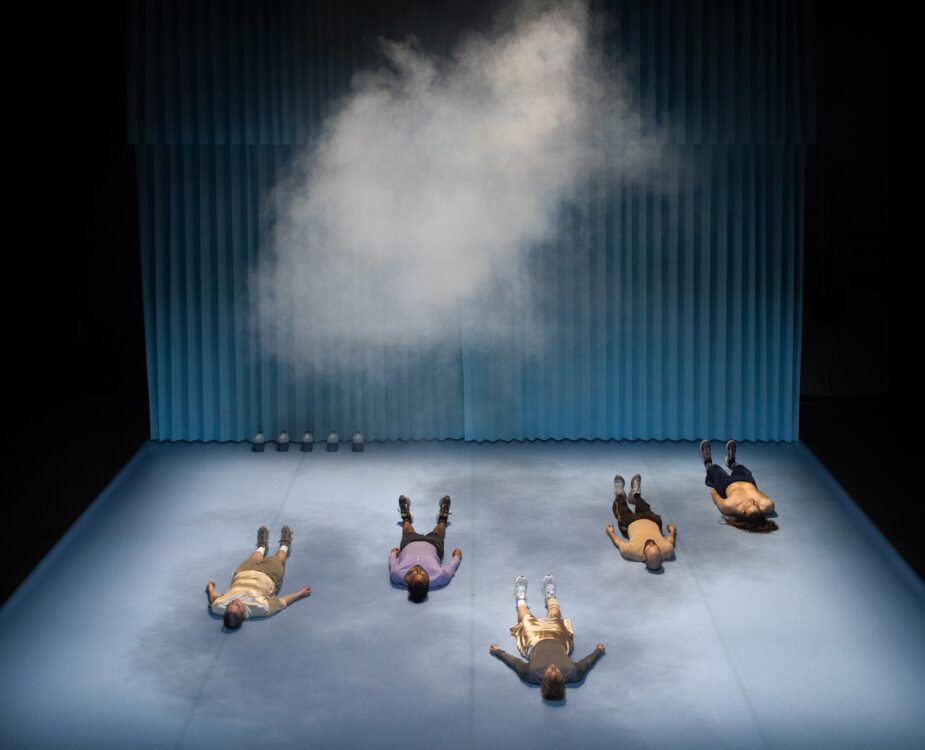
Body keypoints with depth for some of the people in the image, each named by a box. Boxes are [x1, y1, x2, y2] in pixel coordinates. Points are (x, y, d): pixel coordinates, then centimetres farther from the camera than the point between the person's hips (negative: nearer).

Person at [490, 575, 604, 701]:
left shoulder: (531, 674, -46)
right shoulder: (573, 673, -43)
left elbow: (514, 661, -28)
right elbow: (586, 663, -22)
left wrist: (497, 651, -12)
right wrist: (598, 651, -5)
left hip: (536, 643, -1)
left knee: (525, 617, 22)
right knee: (555, 616, 25)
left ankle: (520, 598, 59)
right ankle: (550, 596, 61)